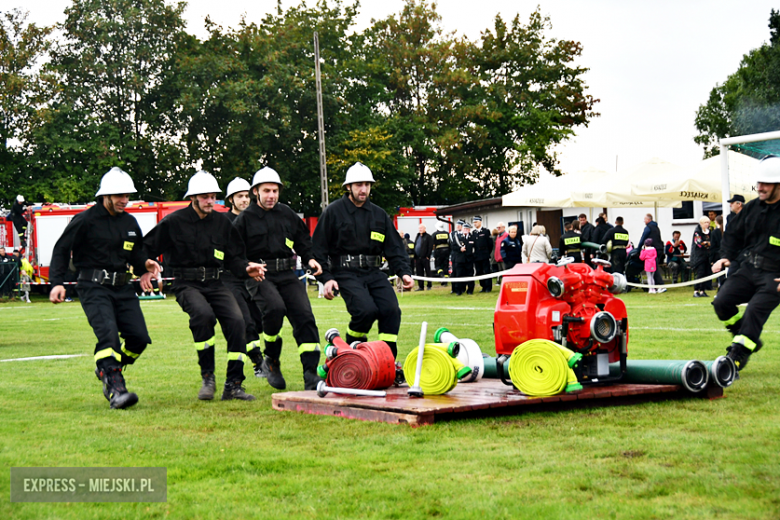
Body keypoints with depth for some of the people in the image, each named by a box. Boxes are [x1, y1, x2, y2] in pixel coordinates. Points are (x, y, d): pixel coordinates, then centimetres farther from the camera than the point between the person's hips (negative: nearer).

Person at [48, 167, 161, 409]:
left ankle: (108, 371, 22)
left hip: (123, 288, 6)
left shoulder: (130, 222, 15)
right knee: (108, 332, -25)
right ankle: (115, 389, -29)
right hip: (94, 288, -6)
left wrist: (145, 263, 6)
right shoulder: (85, 220, -3)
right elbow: (61, 250, -1)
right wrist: (57, 283, -11)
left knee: (139, 338, -3)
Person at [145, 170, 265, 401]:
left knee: (236, 320, -19)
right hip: (187, 285, -4)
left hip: (215, 284, 4)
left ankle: (233, 385, -9)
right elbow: (147, 248, 5)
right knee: (203, 314, -33)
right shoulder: (174, 222, 0)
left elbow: (232, 257, 16)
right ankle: (208, 377, -17)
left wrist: (246, 269, -3)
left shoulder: (222, 222, 11)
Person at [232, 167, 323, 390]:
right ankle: (271, 361, -5)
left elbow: (303, 240, 24)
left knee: (304, 315, -12)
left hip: (287, 274, 4)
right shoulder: (244, 220, 4)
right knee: (275, 308, -29)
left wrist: (310, 259, 6)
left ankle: (310, 374, -9)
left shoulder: (287, 214, 15)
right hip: (259, 276, -4)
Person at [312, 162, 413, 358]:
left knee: (391, 309, -17)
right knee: (366, 309, -26)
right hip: (346, 274, -5)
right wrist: (326, 278, -9)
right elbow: (317, 248, 2)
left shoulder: (379, 215, 16)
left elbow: (394, 248, 17)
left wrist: (404, 272, 1)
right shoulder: (333, 212, 2)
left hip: (373, 272, 5)